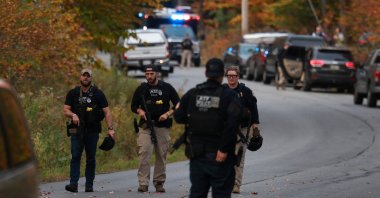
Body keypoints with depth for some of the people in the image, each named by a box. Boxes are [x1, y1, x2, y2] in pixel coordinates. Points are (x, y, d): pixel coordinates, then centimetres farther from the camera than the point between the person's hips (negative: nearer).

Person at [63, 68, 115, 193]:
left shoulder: (98, 94, 5)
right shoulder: (73, 93, 9)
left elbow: (107, 112, 1)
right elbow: (65, 110, 5)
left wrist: (110, 128, -10)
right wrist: (73, 115, -18)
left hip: (92, 131, 0)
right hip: (77, 130, 0)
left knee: (91, 158, 4)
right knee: (75, 156, -11)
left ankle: (89, 185, 11)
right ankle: (73, 184, -16)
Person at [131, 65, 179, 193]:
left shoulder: (167, 88, 5)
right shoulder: (141, 89, 8)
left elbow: (177, 104, 8)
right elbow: (133, 106, 17)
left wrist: (167, 114, -7)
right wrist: (139, 111, -5)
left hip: (162, 126, 0)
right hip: (145, 126, 0)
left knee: (161, 155, 3)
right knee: (144, 153, -13)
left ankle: (159, 183, 13)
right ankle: (143, 184, -14)